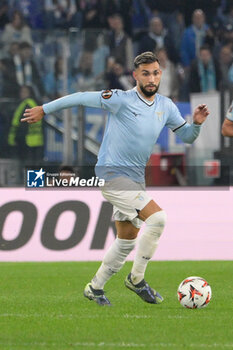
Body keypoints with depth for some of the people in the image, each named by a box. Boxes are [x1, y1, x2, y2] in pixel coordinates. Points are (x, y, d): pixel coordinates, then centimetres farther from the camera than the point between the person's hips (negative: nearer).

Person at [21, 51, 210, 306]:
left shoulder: (165, 106, 7)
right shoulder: (121, 100, -13)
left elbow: (186, 136, 16)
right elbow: (81, 98, -7)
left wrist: (196, 123, -6)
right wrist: (44, 110, -2)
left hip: (135, 177, 8)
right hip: (112, 173, -8)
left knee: (126, 241, 14)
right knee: (157, 217, -22)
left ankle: (95, 288, 30)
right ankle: (136, 279, -9)